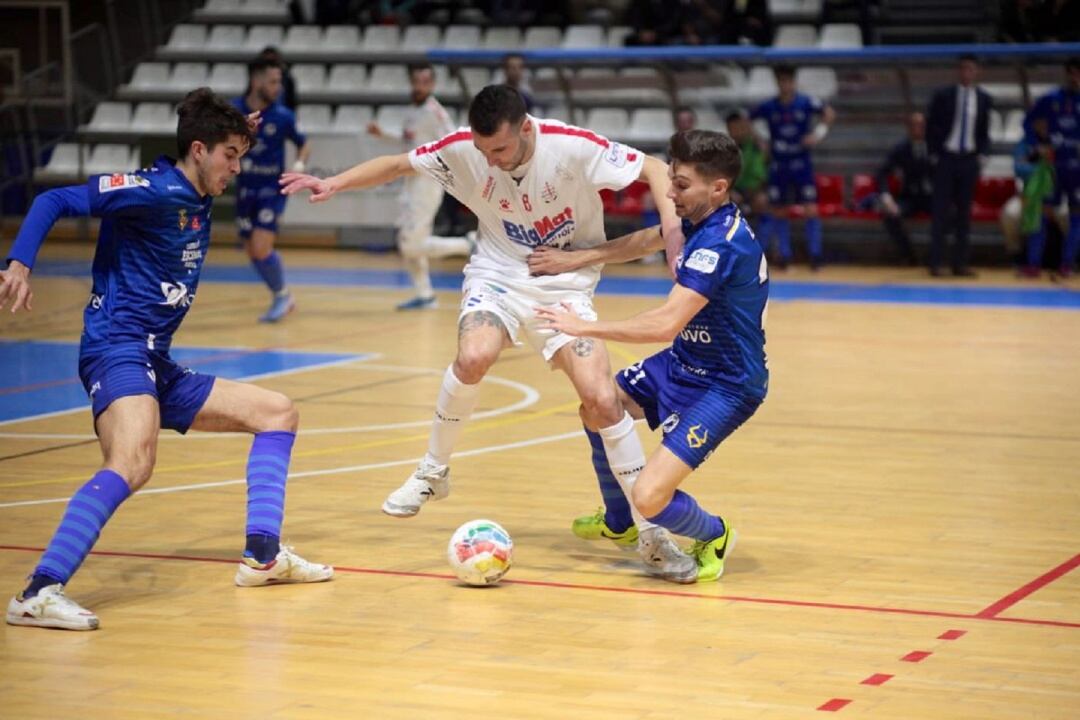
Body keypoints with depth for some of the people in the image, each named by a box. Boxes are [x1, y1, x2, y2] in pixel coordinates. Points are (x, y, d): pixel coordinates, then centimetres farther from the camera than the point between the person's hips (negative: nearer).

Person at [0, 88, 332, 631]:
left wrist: (234, 131, 27)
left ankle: (263, 557, 9)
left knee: (277, 412, 15)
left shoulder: (198, 199, 15)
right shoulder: (157, 189, -10)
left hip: (158, 370, 10)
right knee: (133, 463, -36)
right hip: (117, 349, -10)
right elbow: (55, 201, -15)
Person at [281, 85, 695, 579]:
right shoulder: (462, 148, -14)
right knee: (474, 357, -30)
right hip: (498, 273, 1)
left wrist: (672, 228, -27)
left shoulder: (573, 147, -22)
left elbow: (654, 170, -13)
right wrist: (334, 183, -9)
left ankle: (650, 529, -2)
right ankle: (433, 472, -4)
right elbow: (398, 165, 2)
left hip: (565, 284, -1)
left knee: (601, 400, -16)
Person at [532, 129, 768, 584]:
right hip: (685, 363, 10)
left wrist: (584, 328, -28)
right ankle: (618, 523, 42)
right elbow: (648, 240, 21)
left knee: (650, 498, -20)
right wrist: (580, 257, 12)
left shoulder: (720, 244, -29)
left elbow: (665, 324, -35)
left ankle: (714, 536, 14)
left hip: (724, 386, -10)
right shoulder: (701, 220, 0)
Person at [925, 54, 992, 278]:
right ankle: (936, 263, 0)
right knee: (940, 211, -1)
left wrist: (981, 154, 0)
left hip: (970, 160, 2)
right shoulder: (943, 96, -3)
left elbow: (985, 131, 11)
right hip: (946, 158, -2)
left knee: (964, 213, 4)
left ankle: (960, 263, 7)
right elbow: (931, 127, 1)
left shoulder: (983, 99, 4)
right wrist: (934, 154, -5)